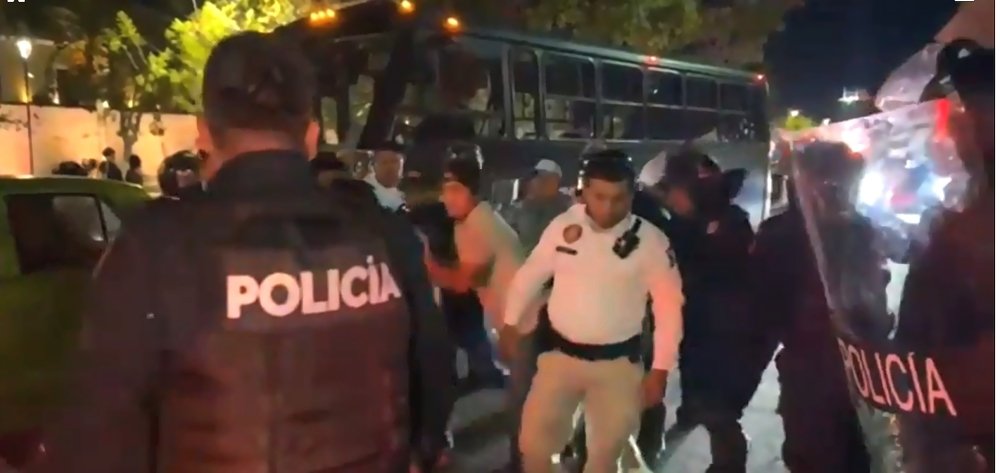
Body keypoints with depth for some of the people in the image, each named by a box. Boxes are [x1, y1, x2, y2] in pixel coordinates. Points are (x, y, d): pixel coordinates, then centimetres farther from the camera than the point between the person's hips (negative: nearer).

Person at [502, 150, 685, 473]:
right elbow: (530, 275, 7)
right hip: (560, 354, 2)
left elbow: (669, 306, -8)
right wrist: (511, 324, 13)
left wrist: (660, 370, -9)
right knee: (533, 441, 6)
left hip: (617, 362, -1)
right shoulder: (563, 225, -5)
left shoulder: (651, 241, -12)